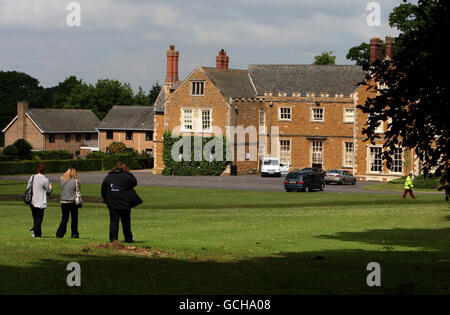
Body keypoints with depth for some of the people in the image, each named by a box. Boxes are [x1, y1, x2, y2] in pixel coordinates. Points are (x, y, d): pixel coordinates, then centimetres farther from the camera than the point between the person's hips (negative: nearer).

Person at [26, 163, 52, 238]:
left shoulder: (32, 177, 5)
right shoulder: (45, 180, -11)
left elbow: (28, 188, 9)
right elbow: (48, 192, -3)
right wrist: (50, 187, 17)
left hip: (32, 202, 5)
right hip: (40, 202, -5)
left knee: (35, 218, 14)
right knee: (39, 218, -5)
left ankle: (38, 234, 16)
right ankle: (34, 229, -28)